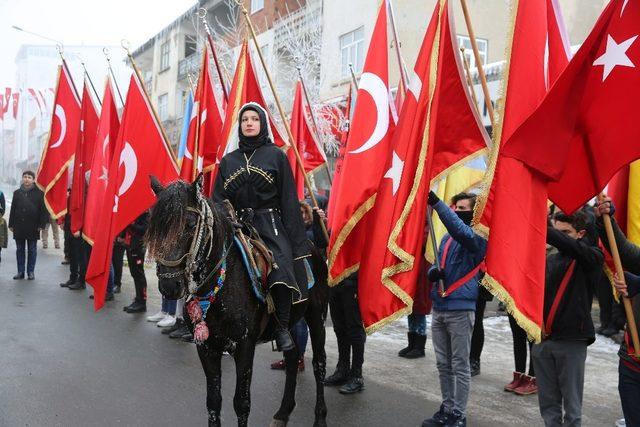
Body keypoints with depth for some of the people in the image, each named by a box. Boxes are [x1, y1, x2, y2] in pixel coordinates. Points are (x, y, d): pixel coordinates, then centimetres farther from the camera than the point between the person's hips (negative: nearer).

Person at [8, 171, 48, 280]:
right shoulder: (17, 193, 10)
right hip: (19, 227, 4)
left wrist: (41, 224, -9)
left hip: (33, 227, -3)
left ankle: (31, 272, 11)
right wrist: (11, 224, 7)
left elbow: (43, 210, -4)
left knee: (32, 250, 4)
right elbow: (13, 209, 12)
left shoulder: (39, 193, -2)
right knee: (20, 250, 8)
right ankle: (20, 272, 15)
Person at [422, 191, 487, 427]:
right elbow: (435, 264, 20)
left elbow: (461, 231, -29)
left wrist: (436, 202, -37)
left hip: (460, 310, -7)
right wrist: (433, 272, -6)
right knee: (443, 365, 14)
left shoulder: (477, 237, -7)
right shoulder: (447, 238, 14)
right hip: (439, 308, 7)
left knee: (460, 366, 2)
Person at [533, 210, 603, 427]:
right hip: (542, 338, 5)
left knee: (571, 403, 3)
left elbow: (568, 246, -24)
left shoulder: (592, 257, -3)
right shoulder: (550, 260, 13)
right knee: (548, 403, 10)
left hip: (572, 341, -4)